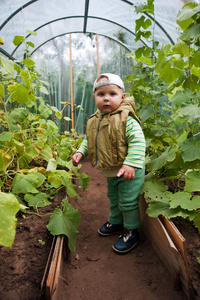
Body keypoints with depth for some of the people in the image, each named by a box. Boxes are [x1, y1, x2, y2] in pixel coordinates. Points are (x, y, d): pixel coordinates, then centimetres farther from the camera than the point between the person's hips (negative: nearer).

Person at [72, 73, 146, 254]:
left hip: (128, 171, -7)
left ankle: (131, 231, 28)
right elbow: (89, 140, 15)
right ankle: (116, 222, 49)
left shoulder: (126, 119, -21)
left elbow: (137, 142, -27)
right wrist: (80, 152, -1)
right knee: (113, 199, 25)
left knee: (127, 202, 4)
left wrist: (131, 164, -35)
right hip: (111, 172, 8)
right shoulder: (94, 121, 2)